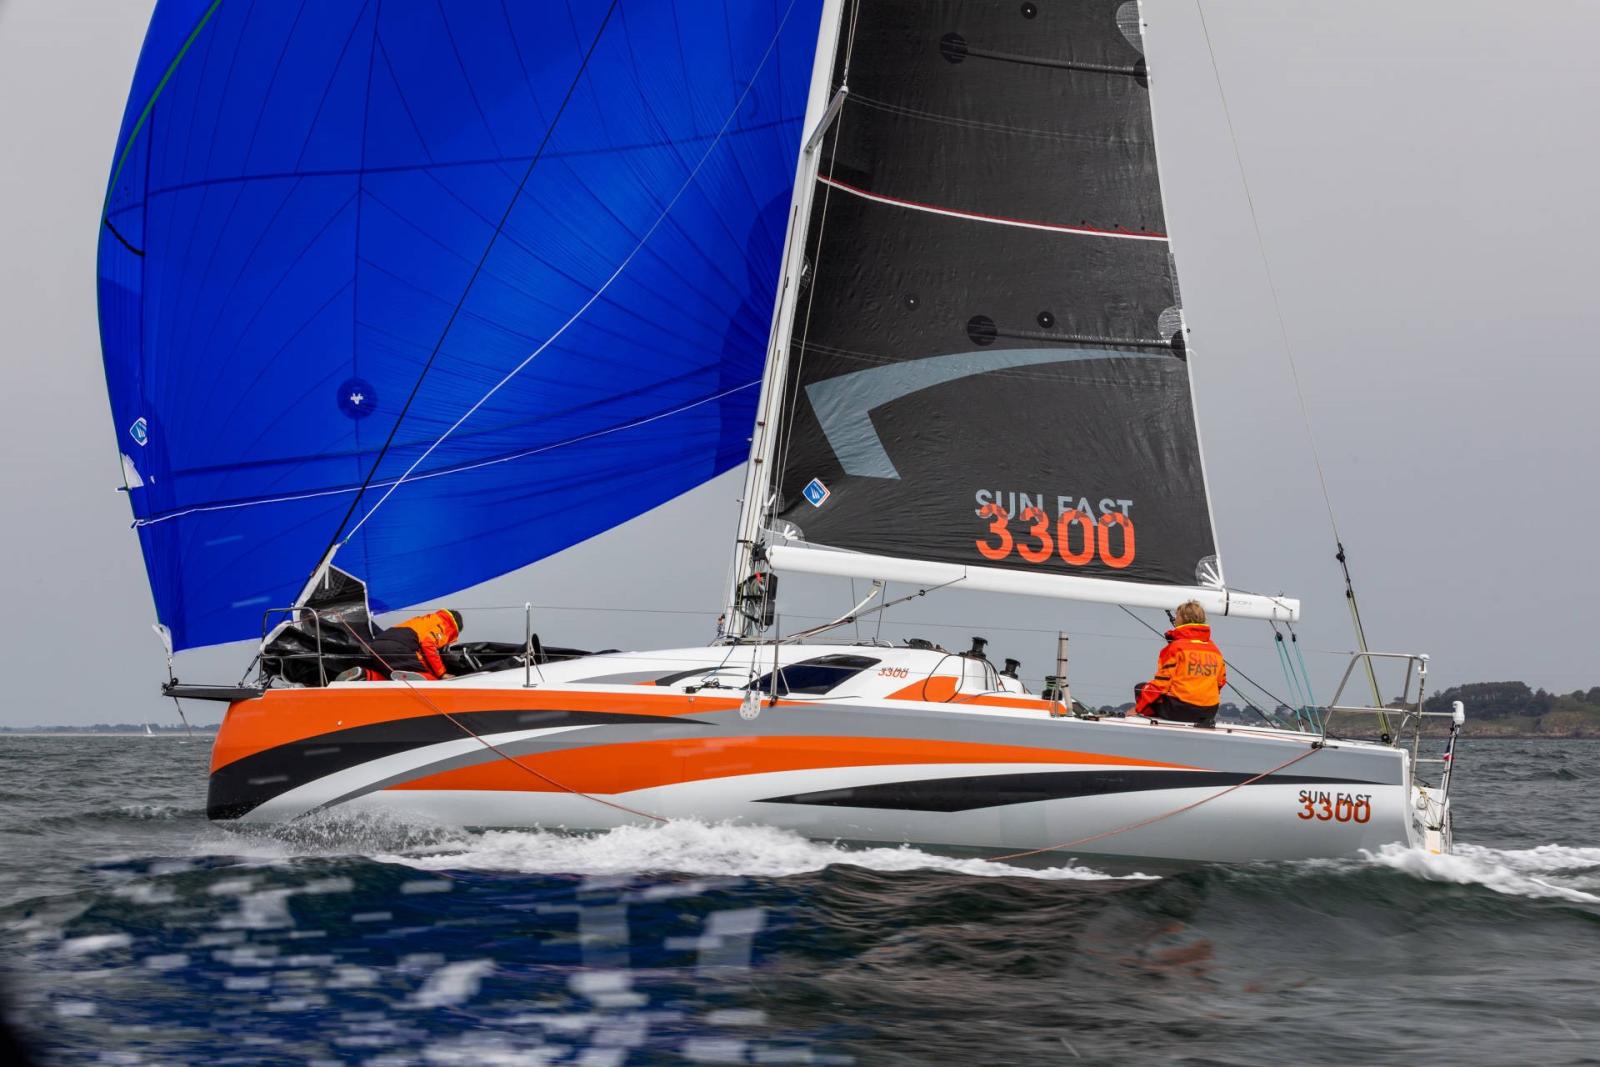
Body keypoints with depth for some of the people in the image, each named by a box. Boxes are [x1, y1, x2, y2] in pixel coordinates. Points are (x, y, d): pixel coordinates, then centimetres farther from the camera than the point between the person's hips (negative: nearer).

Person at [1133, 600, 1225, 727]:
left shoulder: (1175, 647, -9)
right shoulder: (1215, 650, 10)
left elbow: (1161, 683, -9)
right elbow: (1220, 682, 17)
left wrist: (1137, 708, -2)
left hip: (1179, 711, -6)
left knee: (1141, 688, 15)